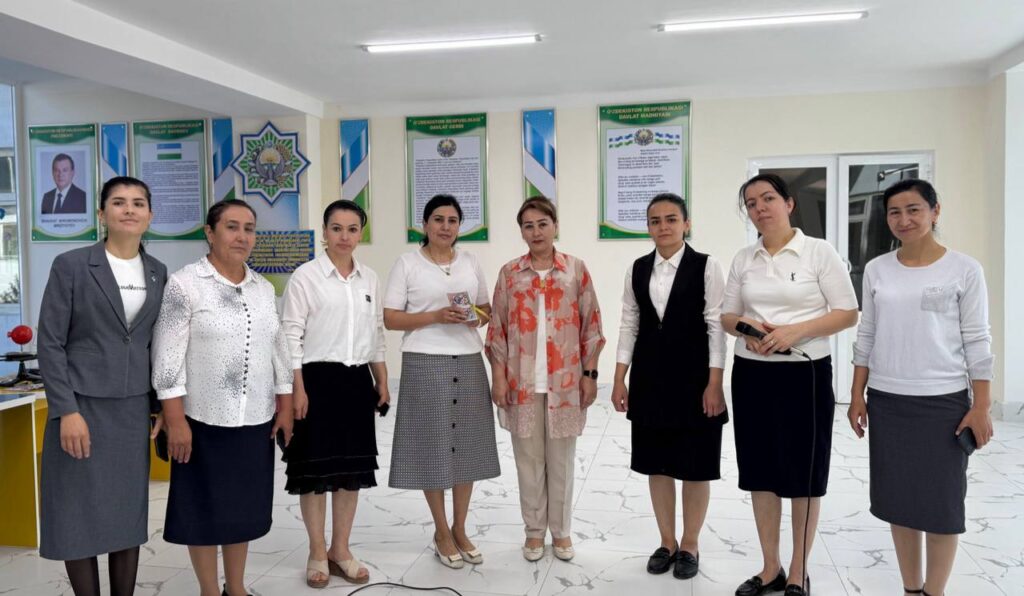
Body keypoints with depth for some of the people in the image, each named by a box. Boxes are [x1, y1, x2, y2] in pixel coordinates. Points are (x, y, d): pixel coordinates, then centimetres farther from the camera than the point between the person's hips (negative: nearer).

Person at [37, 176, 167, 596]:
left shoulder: (159, 274, 7)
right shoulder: (71, 265, -4)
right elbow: (49, 343, -7)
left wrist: (162, 408, 8)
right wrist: (67, 411, -13)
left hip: (134, 410, 4)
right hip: (82, 406, -3)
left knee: (129, 515, 10)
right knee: (79, 518, 4)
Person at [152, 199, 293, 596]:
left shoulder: (264, 289, 8)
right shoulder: (183, 285, -8)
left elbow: (278, 351, 12)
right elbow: (167, 358, -11)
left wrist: (285, 408, 8)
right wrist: (175, 420, -15)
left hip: (256, 419, 5)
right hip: (204, 419, -5)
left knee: (244, 503, 14)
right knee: (205, 506, 8)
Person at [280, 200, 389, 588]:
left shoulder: (369, 279, 9)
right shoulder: (305, 276, -6)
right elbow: (291, 336, -8)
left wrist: (382, 381, 11)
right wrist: (297, 388, -13)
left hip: (357, 381, 5)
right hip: (318, 378, -5)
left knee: (352, 466, 9)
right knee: (316, 466, 3)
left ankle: (340, 550, 23)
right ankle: (317, 553, 19)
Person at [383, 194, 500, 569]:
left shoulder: (470, 262, 11)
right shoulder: (407, 263, -1)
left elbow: (486, 308, 18)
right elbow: (390, 319, -5)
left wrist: (478, 315, -5)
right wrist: (436, 316, -16)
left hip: (468, 362, 4)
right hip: (425, 364, -4)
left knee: (468, 446, 8)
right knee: (431, 447, 2)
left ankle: (460, 529, 24)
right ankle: (441, 532, 21)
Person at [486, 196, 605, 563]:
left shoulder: (576, 270, 1)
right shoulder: (509, 273, 3)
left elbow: (591, 326, 2)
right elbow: (497, 328, 3)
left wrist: (590, 374, -2)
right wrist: (498, 377, -3)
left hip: (565, 380, -1)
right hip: (522, 381, 1)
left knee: (561, 459, 10)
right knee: (528, 458, 10)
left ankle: (561, 530, 26)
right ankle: (534, 530, 26)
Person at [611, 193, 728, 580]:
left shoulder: (706, 267, -5)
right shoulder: (637, 269, 6)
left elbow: (716, 326, -8)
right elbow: (629, 325, 8)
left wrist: (714, 384, -12)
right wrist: (619, 379, 4)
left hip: (693, 377, -4)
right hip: (649, 378, 4)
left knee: (695, 464, 6)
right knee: (656, 462, 11)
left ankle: (690, 546, 24)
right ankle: (667, 542, 27)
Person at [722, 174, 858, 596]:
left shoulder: (819, 252, -4)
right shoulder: (743, 259, 8)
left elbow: (848, 313, -6)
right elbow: (727, 315, 12)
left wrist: (795, 330, -19)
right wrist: (746, 328, -11)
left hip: (804, 373, -4)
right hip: (751, 373, 4)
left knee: (804, 475, 6)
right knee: (760, 471, 10)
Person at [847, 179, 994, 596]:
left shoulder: (964, 270, -4)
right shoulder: (876, 270, 5)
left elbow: (977, 342, -4)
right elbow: (866, 337, 8)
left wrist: (981, 407, -7)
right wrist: (857, 396, 6)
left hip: (943, 402, -3)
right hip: (887, 402, 3)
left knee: (941, 500, 5)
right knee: (899, 499, 10)